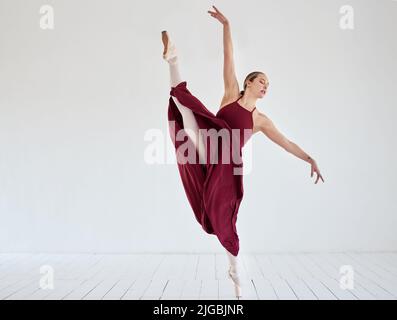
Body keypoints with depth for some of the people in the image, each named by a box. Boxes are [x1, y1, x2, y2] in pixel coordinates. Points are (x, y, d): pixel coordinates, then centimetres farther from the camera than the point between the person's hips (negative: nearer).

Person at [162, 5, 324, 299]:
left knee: (224, 218, 4)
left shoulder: (261, 120, 16)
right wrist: (227, 25, 4)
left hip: (228, 166, 1)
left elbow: (286, 142, 20)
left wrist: (310, 159, 16)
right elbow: (229, 59, 8)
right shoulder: (232, 93, 13)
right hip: (208, 151, 0)